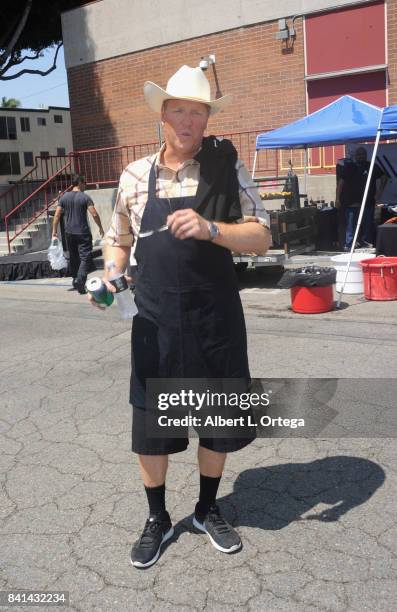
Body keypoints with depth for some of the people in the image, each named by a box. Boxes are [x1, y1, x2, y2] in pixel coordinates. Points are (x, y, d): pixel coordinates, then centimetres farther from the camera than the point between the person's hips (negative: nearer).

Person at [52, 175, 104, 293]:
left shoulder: (64, 197, 5)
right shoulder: (85, 197, -7)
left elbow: (57, 215, 2)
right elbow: (94, 214, -13)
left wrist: (54, 231, 7)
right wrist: (100, 227, -1)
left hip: (69, 233, 5)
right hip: (83, 233, -5)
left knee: (73, 257, 17)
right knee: (85, 257, -4)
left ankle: (75, 280, 27)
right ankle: (80, 279, -21)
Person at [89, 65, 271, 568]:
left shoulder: (227, 170, -1)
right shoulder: (135, 176, 3)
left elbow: (261, 238, -6)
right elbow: (119, 239, 14)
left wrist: (210, 228, -24)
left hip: (216, 320, 0)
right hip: (155, 322, 1)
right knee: (149, 424, 8)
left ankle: (207, 509, 37)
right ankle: (157, 519, 31)